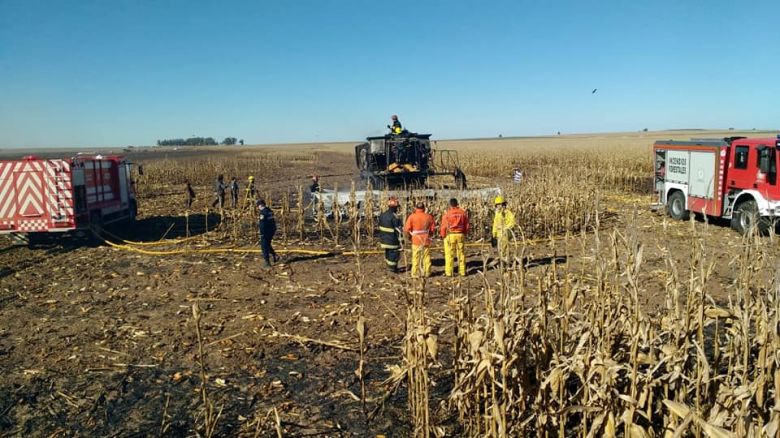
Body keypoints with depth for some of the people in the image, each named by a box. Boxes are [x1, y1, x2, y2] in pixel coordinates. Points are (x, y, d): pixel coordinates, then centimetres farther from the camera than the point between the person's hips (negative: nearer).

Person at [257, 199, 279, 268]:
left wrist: (262, 234, -19)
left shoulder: (262, 212, -15)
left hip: (266, 231, -8)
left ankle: (267, 262, 3)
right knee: (267, 244, 23)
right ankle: (275, 256, 12)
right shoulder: (270, 211, 12)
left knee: (264, 247, 1)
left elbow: (262, 224, -21)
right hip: (272, 231, 8)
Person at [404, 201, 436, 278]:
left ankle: (415, 273, 6)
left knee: (416, 257, 4)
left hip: (416, 240, -2)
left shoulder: (412, 216, -7)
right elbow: (433, 229, 4)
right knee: (427, 256, 10)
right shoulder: (429, 216, 1)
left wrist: (411, 234, 10)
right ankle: (427, 273, 14)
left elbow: (407, 229, -8)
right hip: (426, 240, 2)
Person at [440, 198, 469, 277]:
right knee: (461, 253, 10)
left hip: (450, 235, -3)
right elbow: (467, 225, 9)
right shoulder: (463, 212, 4)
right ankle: (462, 271, 15)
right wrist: (465, 233, 21)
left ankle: (449, 272, 4)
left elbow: (444, 226, -6)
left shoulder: (447, 213, -7)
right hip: (461, 235, 3)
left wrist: (442, 235, 7)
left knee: (449, 254, 2)